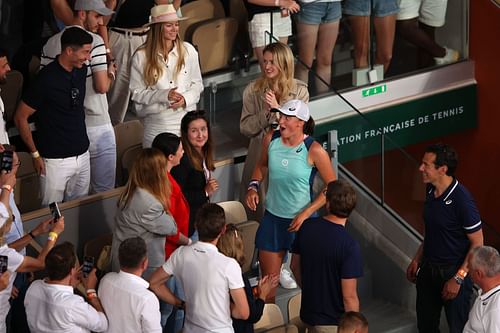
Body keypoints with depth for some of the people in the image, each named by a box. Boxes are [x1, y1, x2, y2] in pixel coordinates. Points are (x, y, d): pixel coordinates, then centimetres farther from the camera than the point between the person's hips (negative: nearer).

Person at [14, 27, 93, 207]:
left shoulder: (81, 71, 2)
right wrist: (35, 154, -9)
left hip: (82, 156, 7)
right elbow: (20, 117, -10)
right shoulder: (47, 79, -17)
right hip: (56, 160, -6)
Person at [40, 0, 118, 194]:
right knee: (104, 192, 3)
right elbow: (102, 87, -17)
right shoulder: (94, 41, -13)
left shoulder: (50, 44, 5)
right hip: (96, 126, -6)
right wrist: (111, 72, 3)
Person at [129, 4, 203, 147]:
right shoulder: (141, 57, -4)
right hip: (157, 123, -2)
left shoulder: (188, 50, 2)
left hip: (186, 117, 2)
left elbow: (197, 84, 10)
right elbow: (137, 93, -2)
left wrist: (186, 99, -10)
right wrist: (164, 95, -16)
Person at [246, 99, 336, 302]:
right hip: (272, 217, 4)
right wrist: (253, 186, -2)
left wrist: (306, 213, -18)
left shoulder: (313, 150, -18)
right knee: (268, 279, 10)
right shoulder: (271, 139, -5)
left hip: (301, 220, -4)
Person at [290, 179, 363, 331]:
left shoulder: (306, 227, -6)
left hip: (308, 313, 6)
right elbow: (349, 297, -21)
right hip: (333, 323, -6)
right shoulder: (349, 246, -24)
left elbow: (295, 266, 9)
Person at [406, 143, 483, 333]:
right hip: (429, 268, 8)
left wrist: (458, 278, -19)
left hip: (453, 271, -7)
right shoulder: (431, 191, -1)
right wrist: (417, 260, 14)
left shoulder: (461, 199, -24)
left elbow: (477, 243, -18)